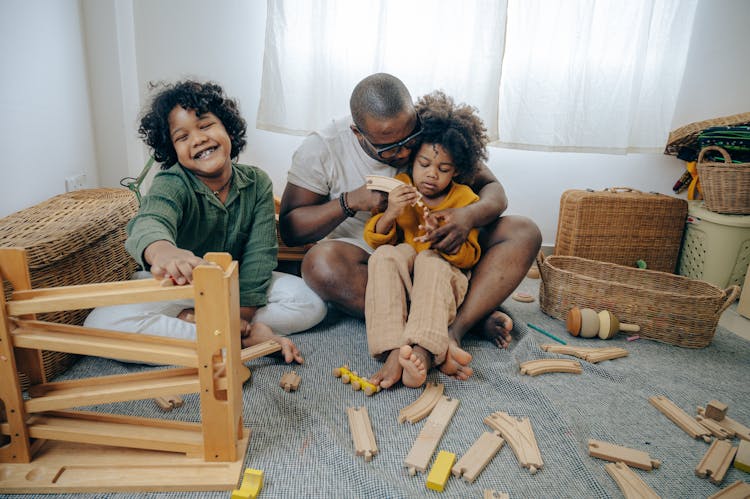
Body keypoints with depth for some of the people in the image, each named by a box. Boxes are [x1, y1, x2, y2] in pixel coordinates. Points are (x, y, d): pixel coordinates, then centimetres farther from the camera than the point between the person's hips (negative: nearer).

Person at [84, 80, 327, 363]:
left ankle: (187, 320, -17)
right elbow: (150, 221, -45)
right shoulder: (172, 184, -21)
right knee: (102, 323, -28)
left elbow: (259, 253, -16)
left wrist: (242, 316, -25)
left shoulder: (257, 183, -12)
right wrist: (161, 251, -70)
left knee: (311, 305, -18)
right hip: (175, 286, -1)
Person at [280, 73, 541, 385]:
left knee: (524, 232, -15)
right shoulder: (322, 149, -11)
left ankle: (453, 332, -34)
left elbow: (494, 190, -3)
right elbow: (290, 230, -11)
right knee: (321, 263, -37)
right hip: (368, 260, -2)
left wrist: (469, 215, -27)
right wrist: (350, 201, -26)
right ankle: (473, 317, -32)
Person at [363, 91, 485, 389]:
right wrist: (389, 214, -23)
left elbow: (470, 256, -5)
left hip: (444, 275, -1)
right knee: (385, 255, -30)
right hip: (396, 278, 2)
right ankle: (393, 350, -44)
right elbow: (374, 240, -1)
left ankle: (422, 353, -51)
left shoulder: (465, 199, 1)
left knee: (431, 260, -34)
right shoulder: (398, 188, 3)